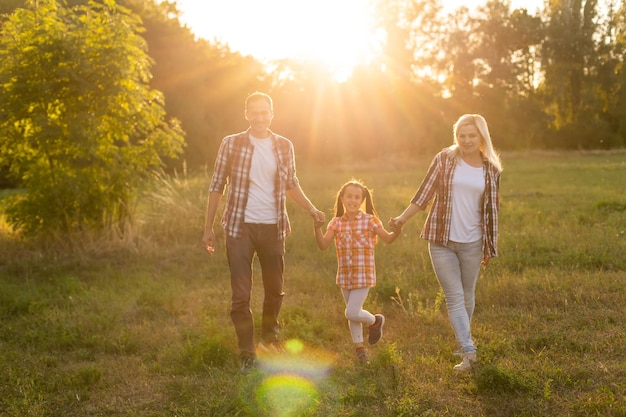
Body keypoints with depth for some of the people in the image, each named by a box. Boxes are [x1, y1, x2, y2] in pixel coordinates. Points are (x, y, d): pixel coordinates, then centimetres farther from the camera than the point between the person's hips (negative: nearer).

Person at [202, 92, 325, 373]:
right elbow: (217, 186, 1)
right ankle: (247, 353, 9)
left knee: (275, 289, 15)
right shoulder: (231, 144, -3)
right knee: (241, 294, -2)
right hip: (240, 226, -3)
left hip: (273, 227, 3)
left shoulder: (284, 146, 5)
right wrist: (209, 227, -1)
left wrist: (311, 209, 2)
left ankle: (269, 336, 40)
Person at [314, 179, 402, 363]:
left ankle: (375, 321, 19)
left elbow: (387, 239, -6)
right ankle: (360, 347, 32)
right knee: (352, 313, 15)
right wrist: (317, 229, -22)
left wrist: (397, 230, -27)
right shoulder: (336, 223, 3)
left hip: (364, 275, -4)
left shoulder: (369, 220, -6)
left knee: (352, 313, -11)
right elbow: (323, 244, -5)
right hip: (344, 276, 4)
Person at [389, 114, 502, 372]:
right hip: (442, 240, -2)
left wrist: (491, 247, 11)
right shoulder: (444, 159, 0)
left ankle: (462, 341, 31)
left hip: (472, 242, 2)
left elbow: (492, 211, 10)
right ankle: (469, 351, -4)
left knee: (467, 296, 12)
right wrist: (402, 218, -2)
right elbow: (425, 193, 3)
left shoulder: (491, 170, 5)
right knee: (454, 297, -4)